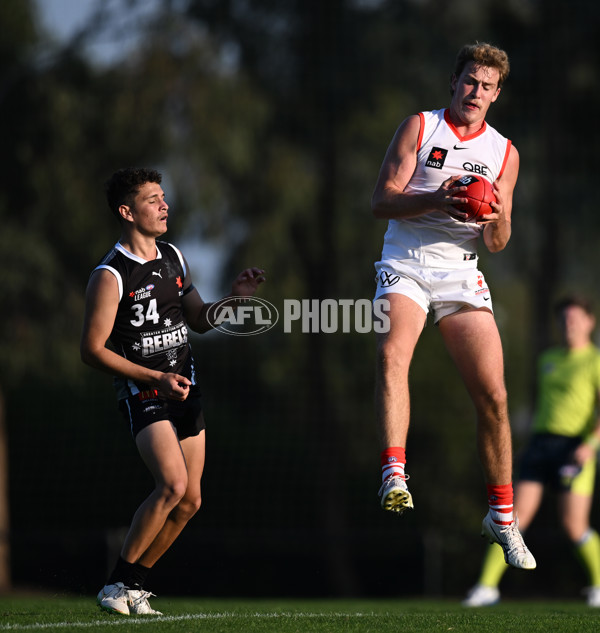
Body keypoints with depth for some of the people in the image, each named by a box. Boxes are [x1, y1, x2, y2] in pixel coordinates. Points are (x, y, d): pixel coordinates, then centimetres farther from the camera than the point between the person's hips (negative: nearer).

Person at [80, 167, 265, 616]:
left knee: (189, 501, 4)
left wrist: (233, 298, 2)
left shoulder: (173, 257, 10)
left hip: (185, 392, 8)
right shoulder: (110, 275, -13)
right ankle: (119, 584, -14)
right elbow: (92, 349, -13)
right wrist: (155, 378, -19)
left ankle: (135, 584, 18)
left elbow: (199, 320, 21)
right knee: (172, 484, -24)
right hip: (144, 395, -8)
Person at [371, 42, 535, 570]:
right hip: (406, 264, -3)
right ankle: (394, 475, -44)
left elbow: (497, 244, 11)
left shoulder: (504, 153, 12)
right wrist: (437, 199, -20)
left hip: (461, 272, 3)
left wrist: (497, 218, -13)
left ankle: (502, 516, 10)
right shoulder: (419, 127, 5)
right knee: (392, 352, -32)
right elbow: (382, 200, -3)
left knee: (493, 394, -4)